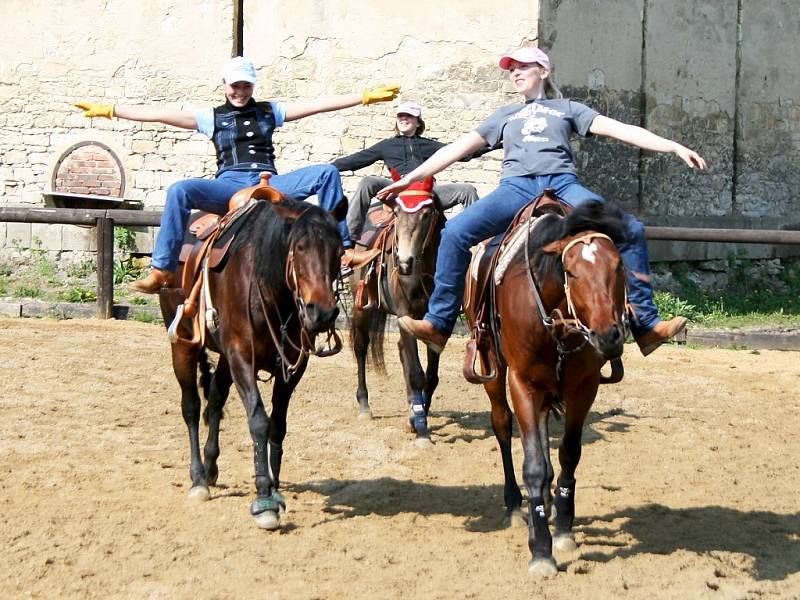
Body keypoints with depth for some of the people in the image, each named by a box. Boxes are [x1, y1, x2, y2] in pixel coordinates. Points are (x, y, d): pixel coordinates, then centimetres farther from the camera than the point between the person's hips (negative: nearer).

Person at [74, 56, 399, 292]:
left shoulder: (270, 111, 19)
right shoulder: (212, 117, 15)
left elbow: (318, 104, 13)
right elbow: (161, 114, 8)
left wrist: (367, 97, 7)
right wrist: (110, 111, 0)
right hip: (229, 185, -1)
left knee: (327, 173, -18)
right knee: (180, 191, -29)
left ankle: (342, 248, -15)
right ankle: (162, 270, -27)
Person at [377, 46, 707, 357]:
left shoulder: (567, 108, 24)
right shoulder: (504, 116, 30)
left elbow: (621, 129, 14)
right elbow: (459, 147, 26)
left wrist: (675, 147, 2)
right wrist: (410, 178, 18)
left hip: (563, 185, -1)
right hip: (516, 187, 1)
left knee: (631, 230, -24)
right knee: (455, 232, -26)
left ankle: (646, 325, -21)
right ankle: (438, 323, -19)